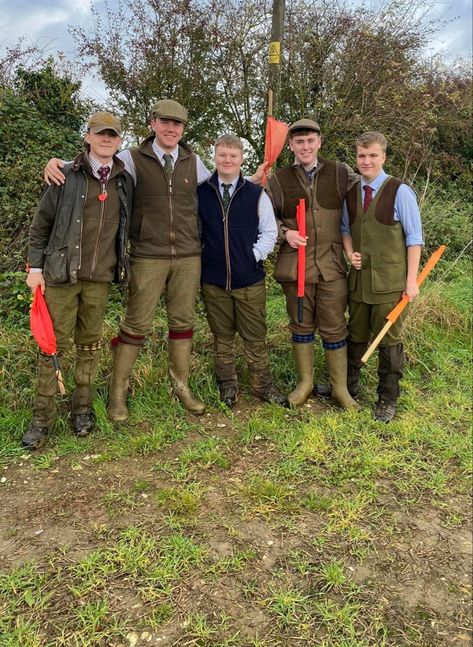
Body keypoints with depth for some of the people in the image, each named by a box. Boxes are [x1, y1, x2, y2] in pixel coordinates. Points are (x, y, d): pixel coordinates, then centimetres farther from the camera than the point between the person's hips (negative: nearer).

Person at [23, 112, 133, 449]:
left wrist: (122, 266, 12)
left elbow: (127, 227, 16)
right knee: (54, 342, 1)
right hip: (61, 274, -2)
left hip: (100, 277, 3)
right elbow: (41, 224, 2)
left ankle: (82, 408, 22)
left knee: (90, 343, 9)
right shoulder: (67, 174, -1)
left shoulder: (125, 181, 8)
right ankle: (42, 416, 10)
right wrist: (35, 267, -2)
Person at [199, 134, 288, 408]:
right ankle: (228, 386, 25)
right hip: (213, 279, 1)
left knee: (256, 336, 7)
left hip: (250, 279, -1)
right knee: (222, 336, 11)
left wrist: (254, 256, -5)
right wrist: (200, 257, 2)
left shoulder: (257, 194, -1)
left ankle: (263, 385, 21)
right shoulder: (201, 192, 2)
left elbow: (270, 232, 4)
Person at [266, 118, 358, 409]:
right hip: (295, 265, 1)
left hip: (332, 265, 0)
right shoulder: (278, 180, 2)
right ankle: (305, 382, 28)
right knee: (302, 325, 11)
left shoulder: (341, 174, 3)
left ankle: (340, 387, 20)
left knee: (334, 327, 5)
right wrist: (285, 233, -9)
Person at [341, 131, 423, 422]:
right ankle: (349, 384, 34)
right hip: (359, 279, 4)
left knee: (389, 340, 5)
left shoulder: (400, 192, -9)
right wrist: (350, 253, -2)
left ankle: (388, 399, 18)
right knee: (356, 336, 17)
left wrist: (411, 279, -9)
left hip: (389, 282, -4)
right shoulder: (350, 193, 5)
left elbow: (414, 238, -6)